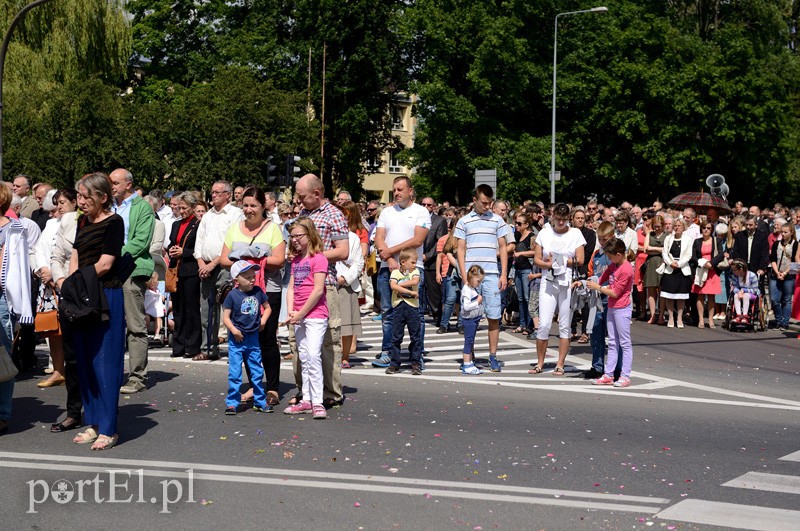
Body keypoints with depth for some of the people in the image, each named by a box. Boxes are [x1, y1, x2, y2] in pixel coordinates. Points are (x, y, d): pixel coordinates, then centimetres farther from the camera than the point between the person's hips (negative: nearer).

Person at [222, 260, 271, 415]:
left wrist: (263, 320, -1)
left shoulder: (258, 292, 1)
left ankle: (260, 402, 23)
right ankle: (232, 403, 7)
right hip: (237, 339, -4)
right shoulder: (233, 295, -10)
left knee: (257, 372, 12)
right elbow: (225, 317, -9)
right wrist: (233, 330, -22)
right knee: (234, 373, -2)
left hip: (253, 338, 4)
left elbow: (267, 308, 16)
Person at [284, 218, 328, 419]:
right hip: (298, 317, 8)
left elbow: (318, 290, -16)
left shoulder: (318, 258, -10)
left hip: (315, 314, -8)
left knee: (313, 355, -15)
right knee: (304, 358, 11)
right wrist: (291, 312, -3)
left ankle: (317, 402, -13)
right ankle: (306, 400, 17)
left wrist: (301, 314, -13)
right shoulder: (296, 260, 14)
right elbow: (291, 288, 12)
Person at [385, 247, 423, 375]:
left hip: (412, 307, 0)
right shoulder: (395, 272, 4)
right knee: (396, 337, 4)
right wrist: (410, 292, -17)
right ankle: (395, 364, 12)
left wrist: (400, 285, -10)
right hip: (398, 307, 0)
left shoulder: (415, 271, 7)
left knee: (415, 337, 3)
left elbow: (415, 281, -14)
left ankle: (416, 363, 10)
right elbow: (393, 286, -13)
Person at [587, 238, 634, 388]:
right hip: (611, 307, 9)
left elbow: (615, 293, -19)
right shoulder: (613, 265, 9)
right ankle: (608, 375, 14)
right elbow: (603, 278, 20)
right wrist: (592, 283, 3)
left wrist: (598, 287, -11)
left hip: (622, 309, -9)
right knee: (612, 343, 11)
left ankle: (625, 376, 0)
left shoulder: (626, 270, -19)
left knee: (625, 343, -3)